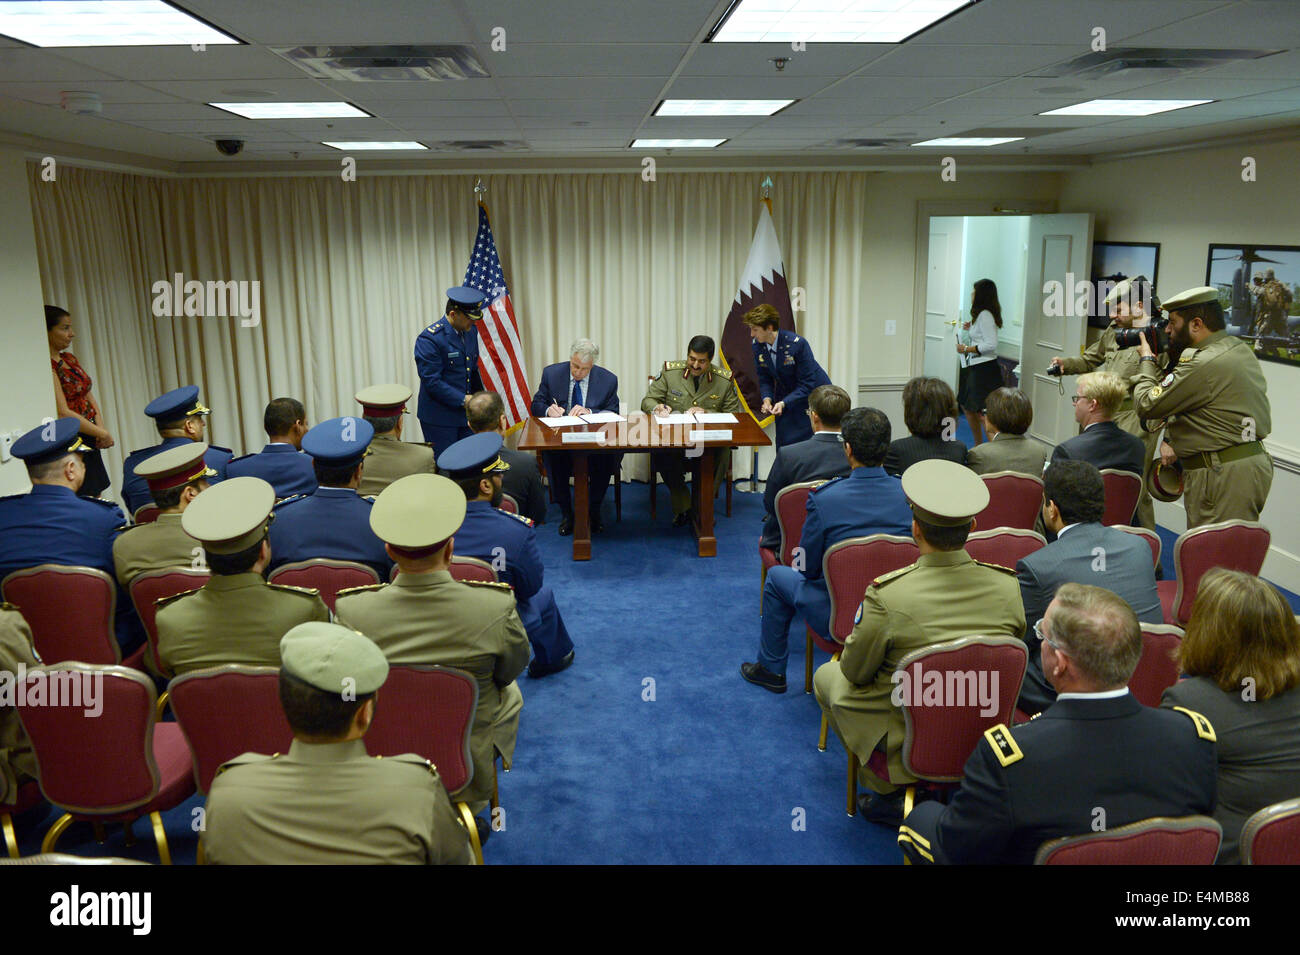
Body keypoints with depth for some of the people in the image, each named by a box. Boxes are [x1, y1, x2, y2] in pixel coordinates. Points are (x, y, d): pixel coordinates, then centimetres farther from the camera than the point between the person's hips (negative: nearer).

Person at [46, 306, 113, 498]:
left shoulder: (69, 358, 11)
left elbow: (89, 397, 13)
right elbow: (63, 414, -20)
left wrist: (100, 428, -4)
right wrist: (102, 433, -12)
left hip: (89, 442, 9)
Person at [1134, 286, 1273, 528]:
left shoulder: (1205, 364, -20)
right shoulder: (1240, 348, 12)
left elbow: (1146, 406, -13)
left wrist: (1147, 360, 1)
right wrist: (1170, 438, 10)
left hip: (1224, 476, -11)